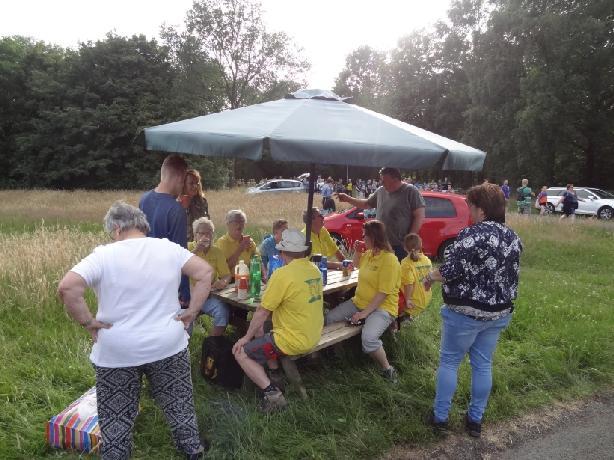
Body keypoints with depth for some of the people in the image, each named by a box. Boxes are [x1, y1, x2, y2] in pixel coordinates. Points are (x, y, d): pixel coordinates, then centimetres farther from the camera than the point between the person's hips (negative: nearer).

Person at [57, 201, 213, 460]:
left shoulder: (104, 255, -11)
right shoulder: (169, 249, -3)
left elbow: (67, 287, -22)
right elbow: (205, 272, -4)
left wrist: (86, 321, -10)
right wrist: (192, 310, -1)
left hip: (117, 353, -2)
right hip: (169, 346, 3)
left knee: (116, 419, 16)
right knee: (179, 407, 21)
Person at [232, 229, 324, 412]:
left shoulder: (282, 274, -22)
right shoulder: (314, 270, 1)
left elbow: (262, 313, -14)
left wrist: (246, 338, -1)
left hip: (293, 341, -8)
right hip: (313, 337, 8)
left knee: (241, 353, 4)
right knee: (261, 335, 27)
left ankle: (272, 393, -5)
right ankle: (275, 376, 23)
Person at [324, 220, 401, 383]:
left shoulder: (389, 260, -19)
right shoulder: (369, 253, 6)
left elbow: (383, 293, -23)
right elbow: (357, 264, 31)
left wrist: (364, 313, -25)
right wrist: (357, 251, 10)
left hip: (382, 308, -8)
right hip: (359, 302, 9)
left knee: (368, 338, -33)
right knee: (328, 318, -3)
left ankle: (388, 370, -8)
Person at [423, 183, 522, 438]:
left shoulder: (472, 234, -20)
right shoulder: (513, 237, 5)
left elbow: (450, 271, -20)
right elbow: (511, 275, 14)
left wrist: (430, 276, -2)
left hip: (466, 312, -7)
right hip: (499, 312, 7)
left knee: (449, 361, 9)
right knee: (483, 364, 16)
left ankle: (440, 416, 19)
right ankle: (476, 419, 28)